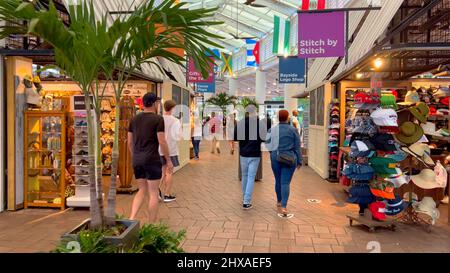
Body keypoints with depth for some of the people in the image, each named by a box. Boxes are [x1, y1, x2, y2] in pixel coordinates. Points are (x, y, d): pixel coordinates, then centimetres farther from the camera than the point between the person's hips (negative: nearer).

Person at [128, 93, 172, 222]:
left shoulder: (134, 119, 10)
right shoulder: (158, 119, -9)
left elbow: (130, 142, 12)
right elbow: (162, 142, -13)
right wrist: (169, 160, -5)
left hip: (137, 160, 6)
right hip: (152, 159, -6)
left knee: (142, 190, 18)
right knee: (153, 193, 4)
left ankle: (131, 219, 3)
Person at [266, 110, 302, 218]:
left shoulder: (272, 129, 0)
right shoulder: (293, 130, -5)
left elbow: (268, 144, 6)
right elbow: (297, 147, -1)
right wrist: (299, 161, 7)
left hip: (275, 158, 3)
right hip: (289, 159, -3)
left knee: (278, 181, 16)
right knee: (285, 182, -5)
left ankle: (279, 202, 34)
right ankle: (283, 207, -13)